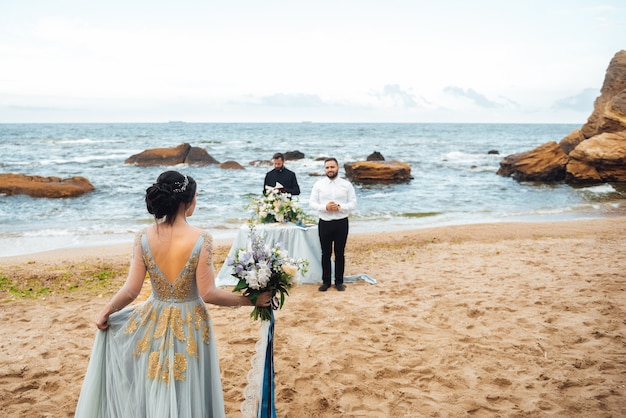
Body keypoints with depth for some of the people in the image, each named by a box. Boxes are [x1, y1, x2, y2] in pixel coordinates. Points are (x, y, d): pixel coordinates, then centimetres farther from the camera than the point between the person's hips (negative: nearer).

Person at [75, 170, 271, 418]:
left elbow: (131, 290, -8)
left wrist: (105, 313, 9)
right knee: (186, 396, 15)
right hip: (189, 325, -2)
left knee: (151, 392, 23)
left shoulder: (144, 238, -10)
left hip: (154, 323, 3)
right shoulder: (201, 240, -18)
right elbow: (208, 294, -18)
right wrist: (251, 299, -8)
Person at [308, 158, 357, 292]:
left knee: (339, 253, 7)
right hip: (324, 223, 1)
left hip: (341, 223, 0)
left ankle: (339, 281, 19)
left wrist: (340, 207, -17)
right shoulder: (318, 184, 2)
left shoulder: (347, 184, 1)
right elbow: (311, 203, 0)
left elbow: (353, 204, 0)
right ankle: (326, 281, 19)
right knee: (326, 253, 8)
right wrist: (325, 207, -17)